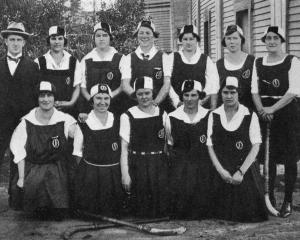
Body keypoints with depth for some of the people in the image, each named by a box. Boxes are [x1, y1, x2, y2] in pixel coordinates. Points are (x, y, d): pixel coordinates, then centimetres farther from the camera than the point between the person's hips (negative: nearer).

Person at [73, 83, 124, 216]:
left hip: (114, 175, 2)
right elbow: (78, 154, 4)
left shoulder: (118, 122, 3)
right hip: (89, 176, -2)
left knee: (113, 213, 8)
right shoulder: (84, 124, -3)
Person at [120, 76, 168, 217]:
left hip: (159, 164, 2)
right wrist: (125, 174, -7)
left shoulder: (162, 114, 7)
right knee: (140, 205, 0)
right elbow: (124, 148, -3)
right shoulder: (128, 116, -2)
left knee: (160, 202, 1)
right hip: (137, 166, -2)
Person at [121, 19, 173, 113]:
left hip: (160, 105, 0)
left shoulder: (163, 57, 7)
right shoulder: (128, 59, 9)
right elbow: (125, 85, 0)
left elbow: (166, 85, -1)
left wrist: (155, 102, -16)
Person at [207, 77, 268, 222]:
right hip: (222, 173, 2)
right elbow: (210, 146, 1)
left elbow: (255, 146, -6)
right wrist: (221, 170, -10)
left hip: (246, 171, -1)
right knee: (223, 212, 0)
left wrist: (241, 172, -14)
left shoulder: (250, 116, -2)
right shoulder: (214, 116, 4)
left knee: (248, 211, -4)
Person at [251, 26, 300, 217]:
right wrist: (262, 110, -12)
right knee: (267, 157, 7)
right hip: (265, 114, 3)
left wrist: (272, 109, -17)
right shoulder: (258, 63, 9)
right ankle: (269, 198, 20)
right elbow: (255, 90, 5)